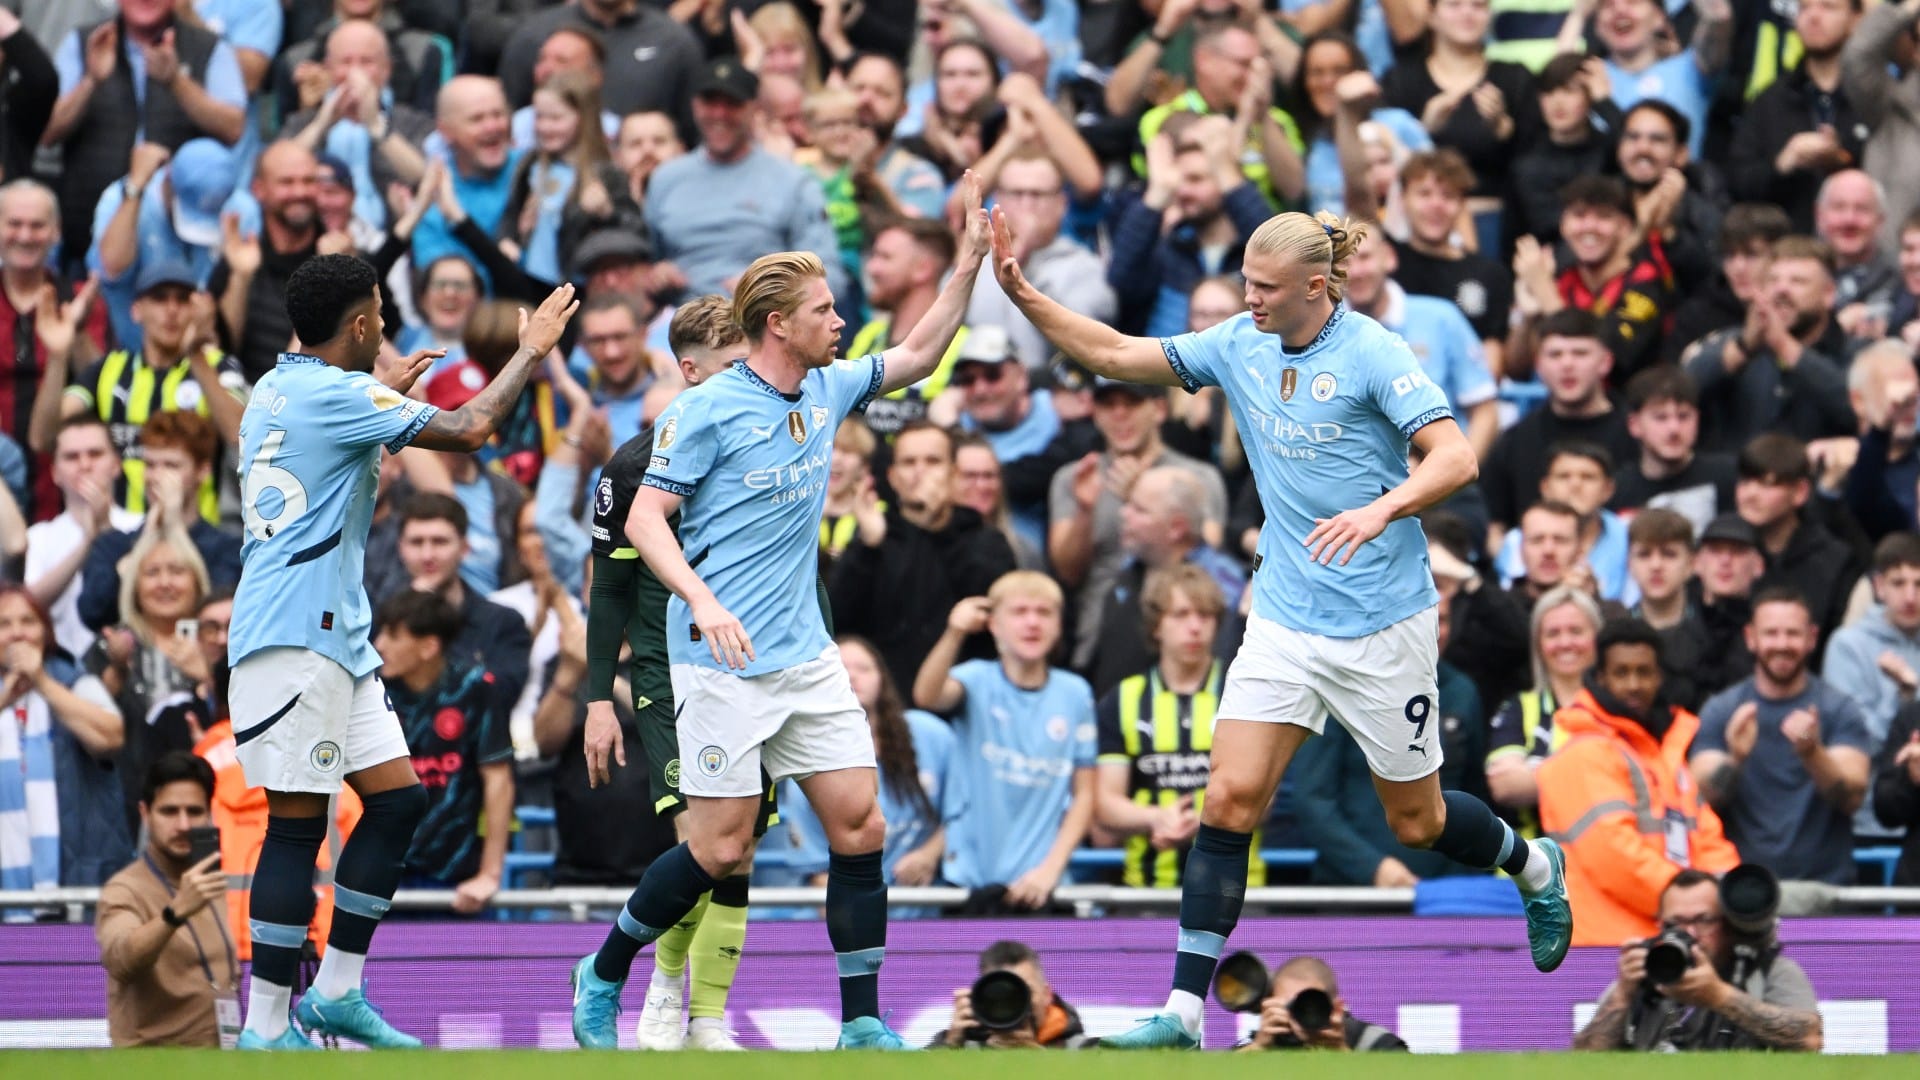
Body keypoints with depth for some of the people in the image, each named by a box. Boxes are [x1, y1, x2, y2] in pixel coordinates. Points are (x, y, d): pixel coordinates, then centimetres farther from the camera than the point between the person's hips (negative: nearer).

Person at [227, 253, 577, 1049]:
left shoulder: (278, 391, 16)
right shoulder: (334, 394, -14)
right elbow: (468, 428, -17)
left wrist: (386, 392, 39)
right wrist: (532, 349, -3)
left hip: (336, 637, 10)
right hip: (293, 639, -10)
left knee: (398, 799, 10)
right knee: (296, 824, -9)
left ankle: (337, 992, 13)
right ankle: (267, 1030, -7)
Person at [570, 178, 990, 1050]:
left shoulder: (828, 390, 9)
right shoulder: (705, 411, -10)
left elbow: (918, 355, 21)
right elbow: (645, 519, -12)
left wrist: (971, 258, 10)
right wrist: (702, 600, -27)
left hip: (806, 656, 7)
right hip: (722, 661, -7)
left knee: (860, 827, -2)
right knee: (721, 848, -6)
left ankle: (862, 1022, 3)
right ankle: (604, 974, 15)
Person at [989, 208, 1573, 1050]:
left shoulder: (1371, 353, -15)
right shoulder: (1240, 344, 2)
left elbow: (1455, 458, -23)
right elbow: (1115, 354, 9)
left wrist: (1381, 509, -40)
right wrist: (1023, 296, -3)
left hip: (1381, 624, -5)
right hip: (1284, 622, 5)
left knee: (1416, 822, 9)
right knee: (1231, 798, -10)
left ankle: (1534, 868, 42)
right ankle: (1183, 1010, -10)